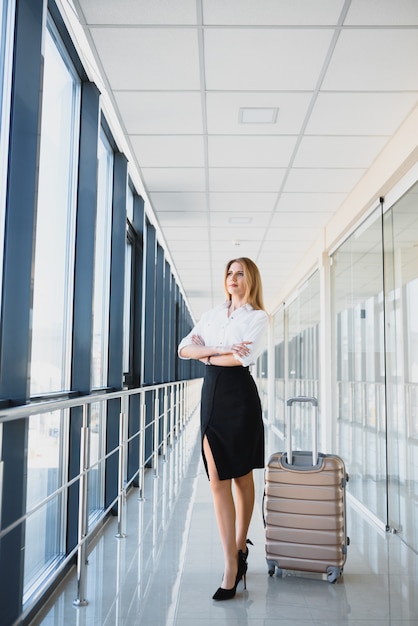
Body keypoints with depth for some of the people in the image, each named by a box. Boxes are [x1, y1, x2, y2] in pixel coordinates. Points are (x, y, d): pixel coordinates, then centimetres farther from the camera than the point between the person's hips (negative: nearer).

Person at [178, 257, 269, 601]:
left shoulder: (258, 317, 1)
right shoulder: (213, 314, 15)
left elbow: (243, 356, -16)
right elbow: (185, 348, 5)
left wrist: (206, 354, -3)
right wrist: (218, 349, -11)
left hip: (240, 396, -4)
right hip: (212, 395, 4)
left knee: (242, 476, 9)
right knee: (218, 481, 0)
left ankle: (240, 546, 27)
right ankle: (232, 562, 6)